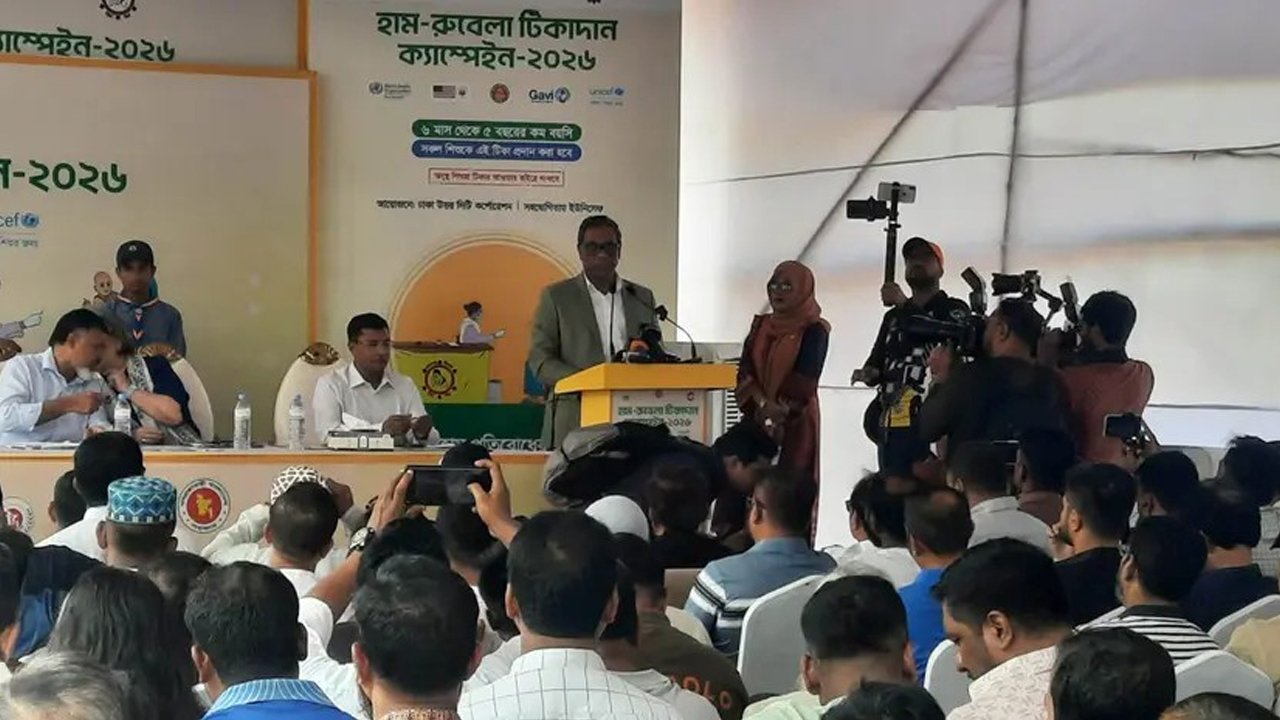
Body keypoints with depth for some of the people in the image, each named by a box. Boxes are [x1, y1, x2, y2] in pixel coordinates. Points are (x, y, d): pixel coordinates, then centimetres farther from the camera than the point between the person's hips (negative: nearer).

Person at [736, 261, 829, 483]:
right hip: (756, 418, 5)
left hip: (795, 421, -5)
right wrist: (762, 403, -13)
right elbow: (745, 371, 3)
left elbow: (805, 381, -10)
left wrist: (781, 410, -15)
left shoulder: (814, 330, -2)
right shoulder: (761, 325, 13)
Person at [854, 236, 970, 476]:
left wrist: (904, 305, -9)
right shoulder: (893, 316, 26)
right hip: (890, 425, 6)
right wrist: (869, 373, 4)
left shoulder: (954, 310, 8)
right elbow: (878, 359, 29)